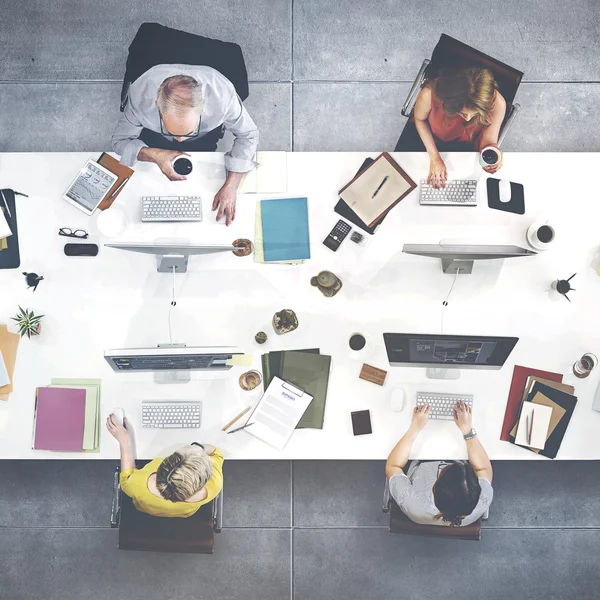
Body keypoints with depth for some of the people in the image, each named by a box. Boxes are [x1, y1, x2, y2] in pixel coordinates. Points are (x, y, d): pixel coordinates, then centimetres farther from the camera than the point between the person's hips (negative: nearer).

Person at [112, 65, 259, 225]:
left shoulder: (222, 94, -44)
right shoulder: (140, 94, -43)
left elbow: (247, 135, -25)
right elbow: (120, 140, -26)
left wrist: (231, 187, -36)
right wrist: (155, 155, -47)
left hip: (205, 135, 1)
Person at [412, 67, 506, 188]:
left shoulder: (496, 103, -39)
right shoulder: (428, 95, -41)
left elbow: (488, 141, -24)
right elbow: (419, 119, -16)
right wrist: (434, 157, -20)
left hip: (466, 147, 0)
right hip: (431, 138, 0)